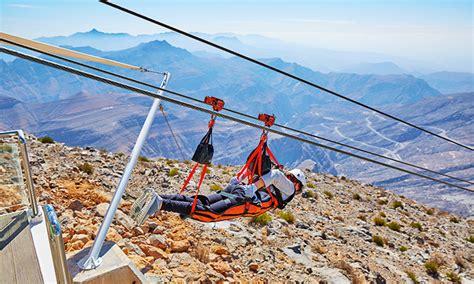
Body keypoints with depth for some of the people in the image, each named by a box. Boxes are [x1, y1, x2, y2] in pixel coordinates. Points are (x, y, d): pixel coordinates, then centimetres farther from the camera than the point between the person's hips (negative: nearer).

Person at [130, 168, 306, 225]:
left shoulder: (278, 183, 37)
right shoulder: (289, 189, 14)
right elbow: (276, 174, -7)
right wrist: (253, 188, -12)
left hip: (235, 188, 8)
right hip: (244, 197, -8)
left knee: (199, 202, -8)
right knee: (207, 212, -23)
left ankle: (158, 198, -24)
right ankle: (161, 203, -40)